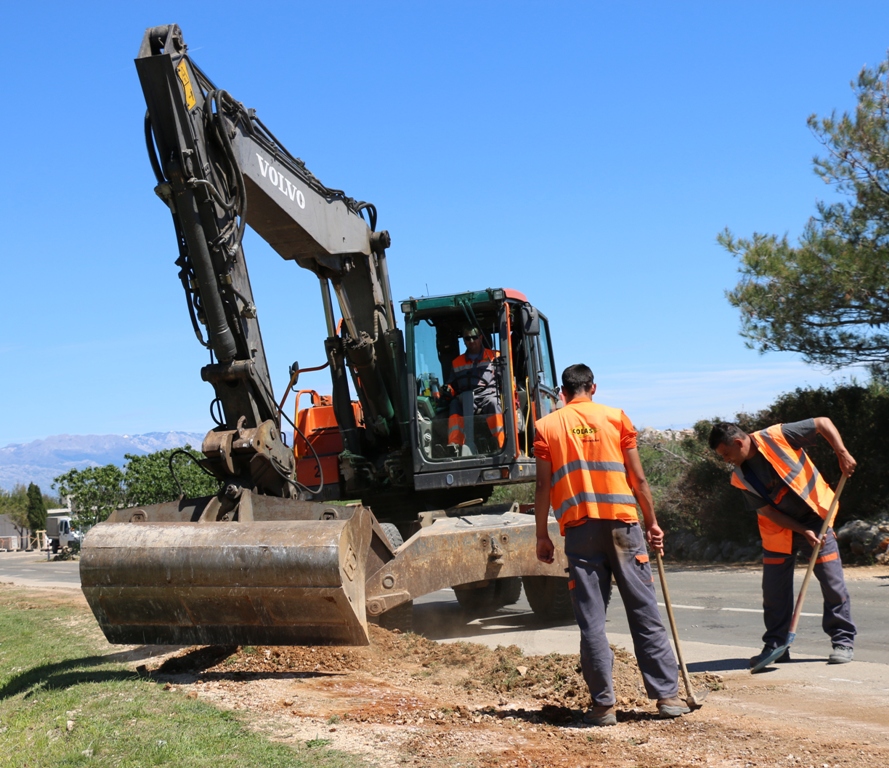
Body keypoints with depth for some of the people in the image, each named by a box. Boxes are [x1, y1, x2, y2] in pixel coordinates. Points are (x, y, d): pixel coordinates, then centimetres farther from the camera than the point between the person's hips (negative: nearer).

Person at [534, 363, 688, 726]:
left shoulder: (546, 427, 6)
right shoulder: (616, 417, 6)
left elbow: (543, 487, 2)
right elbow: (638, 478, 4)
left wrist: (542, 536, 8)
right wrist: (652, 522, 12)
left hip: (578, 528, 0)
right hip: (621, 523, 0)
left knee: (591, 620, 3)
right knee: (644, 613, 5)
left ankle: (603, 704, 2)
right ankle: (667, 695, 7)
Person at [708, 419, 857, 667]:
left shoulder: (778, 436, -19)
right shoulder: (741, 478, -9)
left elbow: (823, 422, -12)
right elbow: (768, 511, -9)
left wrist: (842, 453, -22)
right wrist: (802, 531, -19)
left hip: (816, 518, -3)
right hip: (779, 529, 3)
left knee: (833, 583, -3)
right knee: (774, 590, 2)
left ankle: (842, 641, 8)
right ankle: (775, 644, 14)